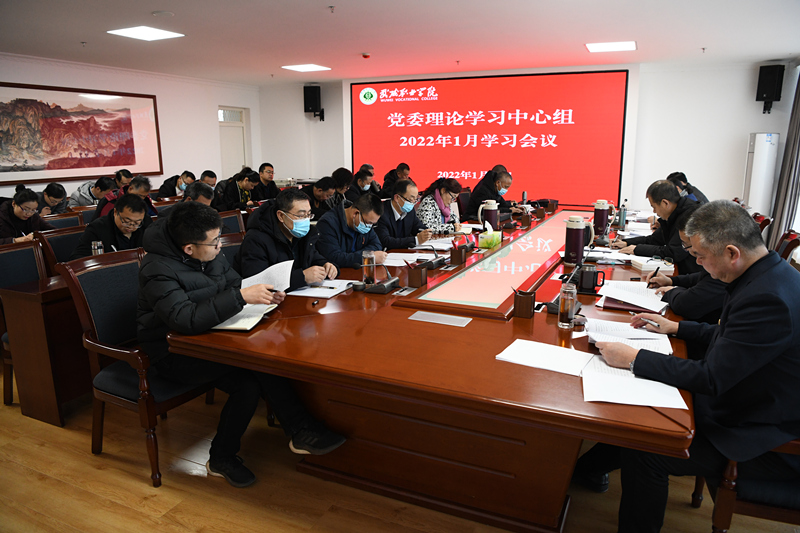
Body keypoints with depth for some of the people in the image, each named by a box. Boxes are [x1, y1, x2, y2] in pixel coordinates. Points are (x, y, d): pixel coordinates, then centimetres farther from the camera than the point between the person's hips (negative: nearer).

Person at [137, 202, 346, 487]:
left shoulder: (210, 254, 0)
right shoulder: (158, 271, -24)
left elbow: (234, 284, 11)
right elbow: (187, 319, -38)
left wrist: (264, 295, -11)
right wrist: (242, 296, -40)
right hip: (173, 354, -7)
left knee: (249, 383, -23)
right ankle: (301, 430, -16)